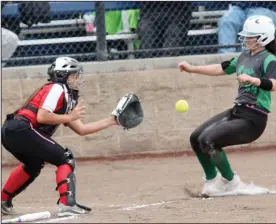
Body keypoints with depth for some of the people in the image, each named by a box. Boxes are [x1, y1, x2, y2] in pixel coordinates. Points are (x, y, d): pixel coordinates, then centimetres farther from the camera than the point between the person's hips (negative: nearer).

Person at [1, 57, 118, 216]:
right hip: (22, 130, -10)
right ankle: (67, 204, -22)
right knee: (66, 159, -8)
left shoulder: (67, 98, 25)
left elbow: (81, 129, 23)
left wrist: (111, 121, 23)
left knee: (33, 165, 36)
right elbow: (41, 117, -16)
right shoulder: (57, 89, -3)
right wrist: (70, 116, -5)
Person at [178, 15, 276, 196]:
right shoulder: (244, 57, 14)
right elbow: (220, 69, 24)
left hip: (253, 120, -9)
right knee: (196, 138, 8)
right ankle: (212, 180, 22)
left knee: (208, 141, -21)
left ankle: (231, 181, -2)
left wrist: (252, 79, -46)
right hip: (236, 113, 9)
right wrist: (192, 69, 18)